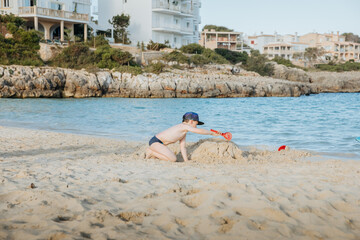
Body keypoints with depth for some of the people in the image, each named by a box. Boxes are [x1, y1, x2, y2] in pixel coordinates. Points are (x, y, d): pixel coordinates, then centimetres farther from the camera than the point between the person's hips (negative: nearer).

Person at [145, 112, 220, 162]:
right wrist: (212, 133, -5)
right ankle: (151, 153, -7)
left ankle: (152, 150, 18)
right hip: (155, 141, -10)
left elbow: (182, 147, 13)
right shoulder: (184, 126, -13)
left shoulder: (184, 132, 15)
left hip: (158, 142, 10)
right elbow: (200, 131, -17)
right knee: (173, 159, -20)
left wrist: (186, 161, 6)